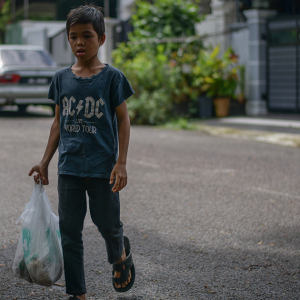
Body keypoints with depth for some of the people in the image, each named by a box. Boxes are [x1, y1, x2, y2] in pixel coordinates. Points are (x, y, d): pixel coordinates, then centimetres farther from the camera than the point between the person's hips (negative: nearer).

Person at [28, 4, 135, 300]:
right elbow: (58, 122, 12)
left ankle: (121, 256, 41)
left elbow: (123, 120, -2)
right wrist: (45, 161, 9)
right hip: (69, 167, 3)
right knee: (69, 231, 4)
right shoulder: (61, 78, 5)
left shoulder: (111, 77, -5)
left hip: (102, 166, -3)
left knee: (107, 223, 6)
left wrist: (121, 162, -9)